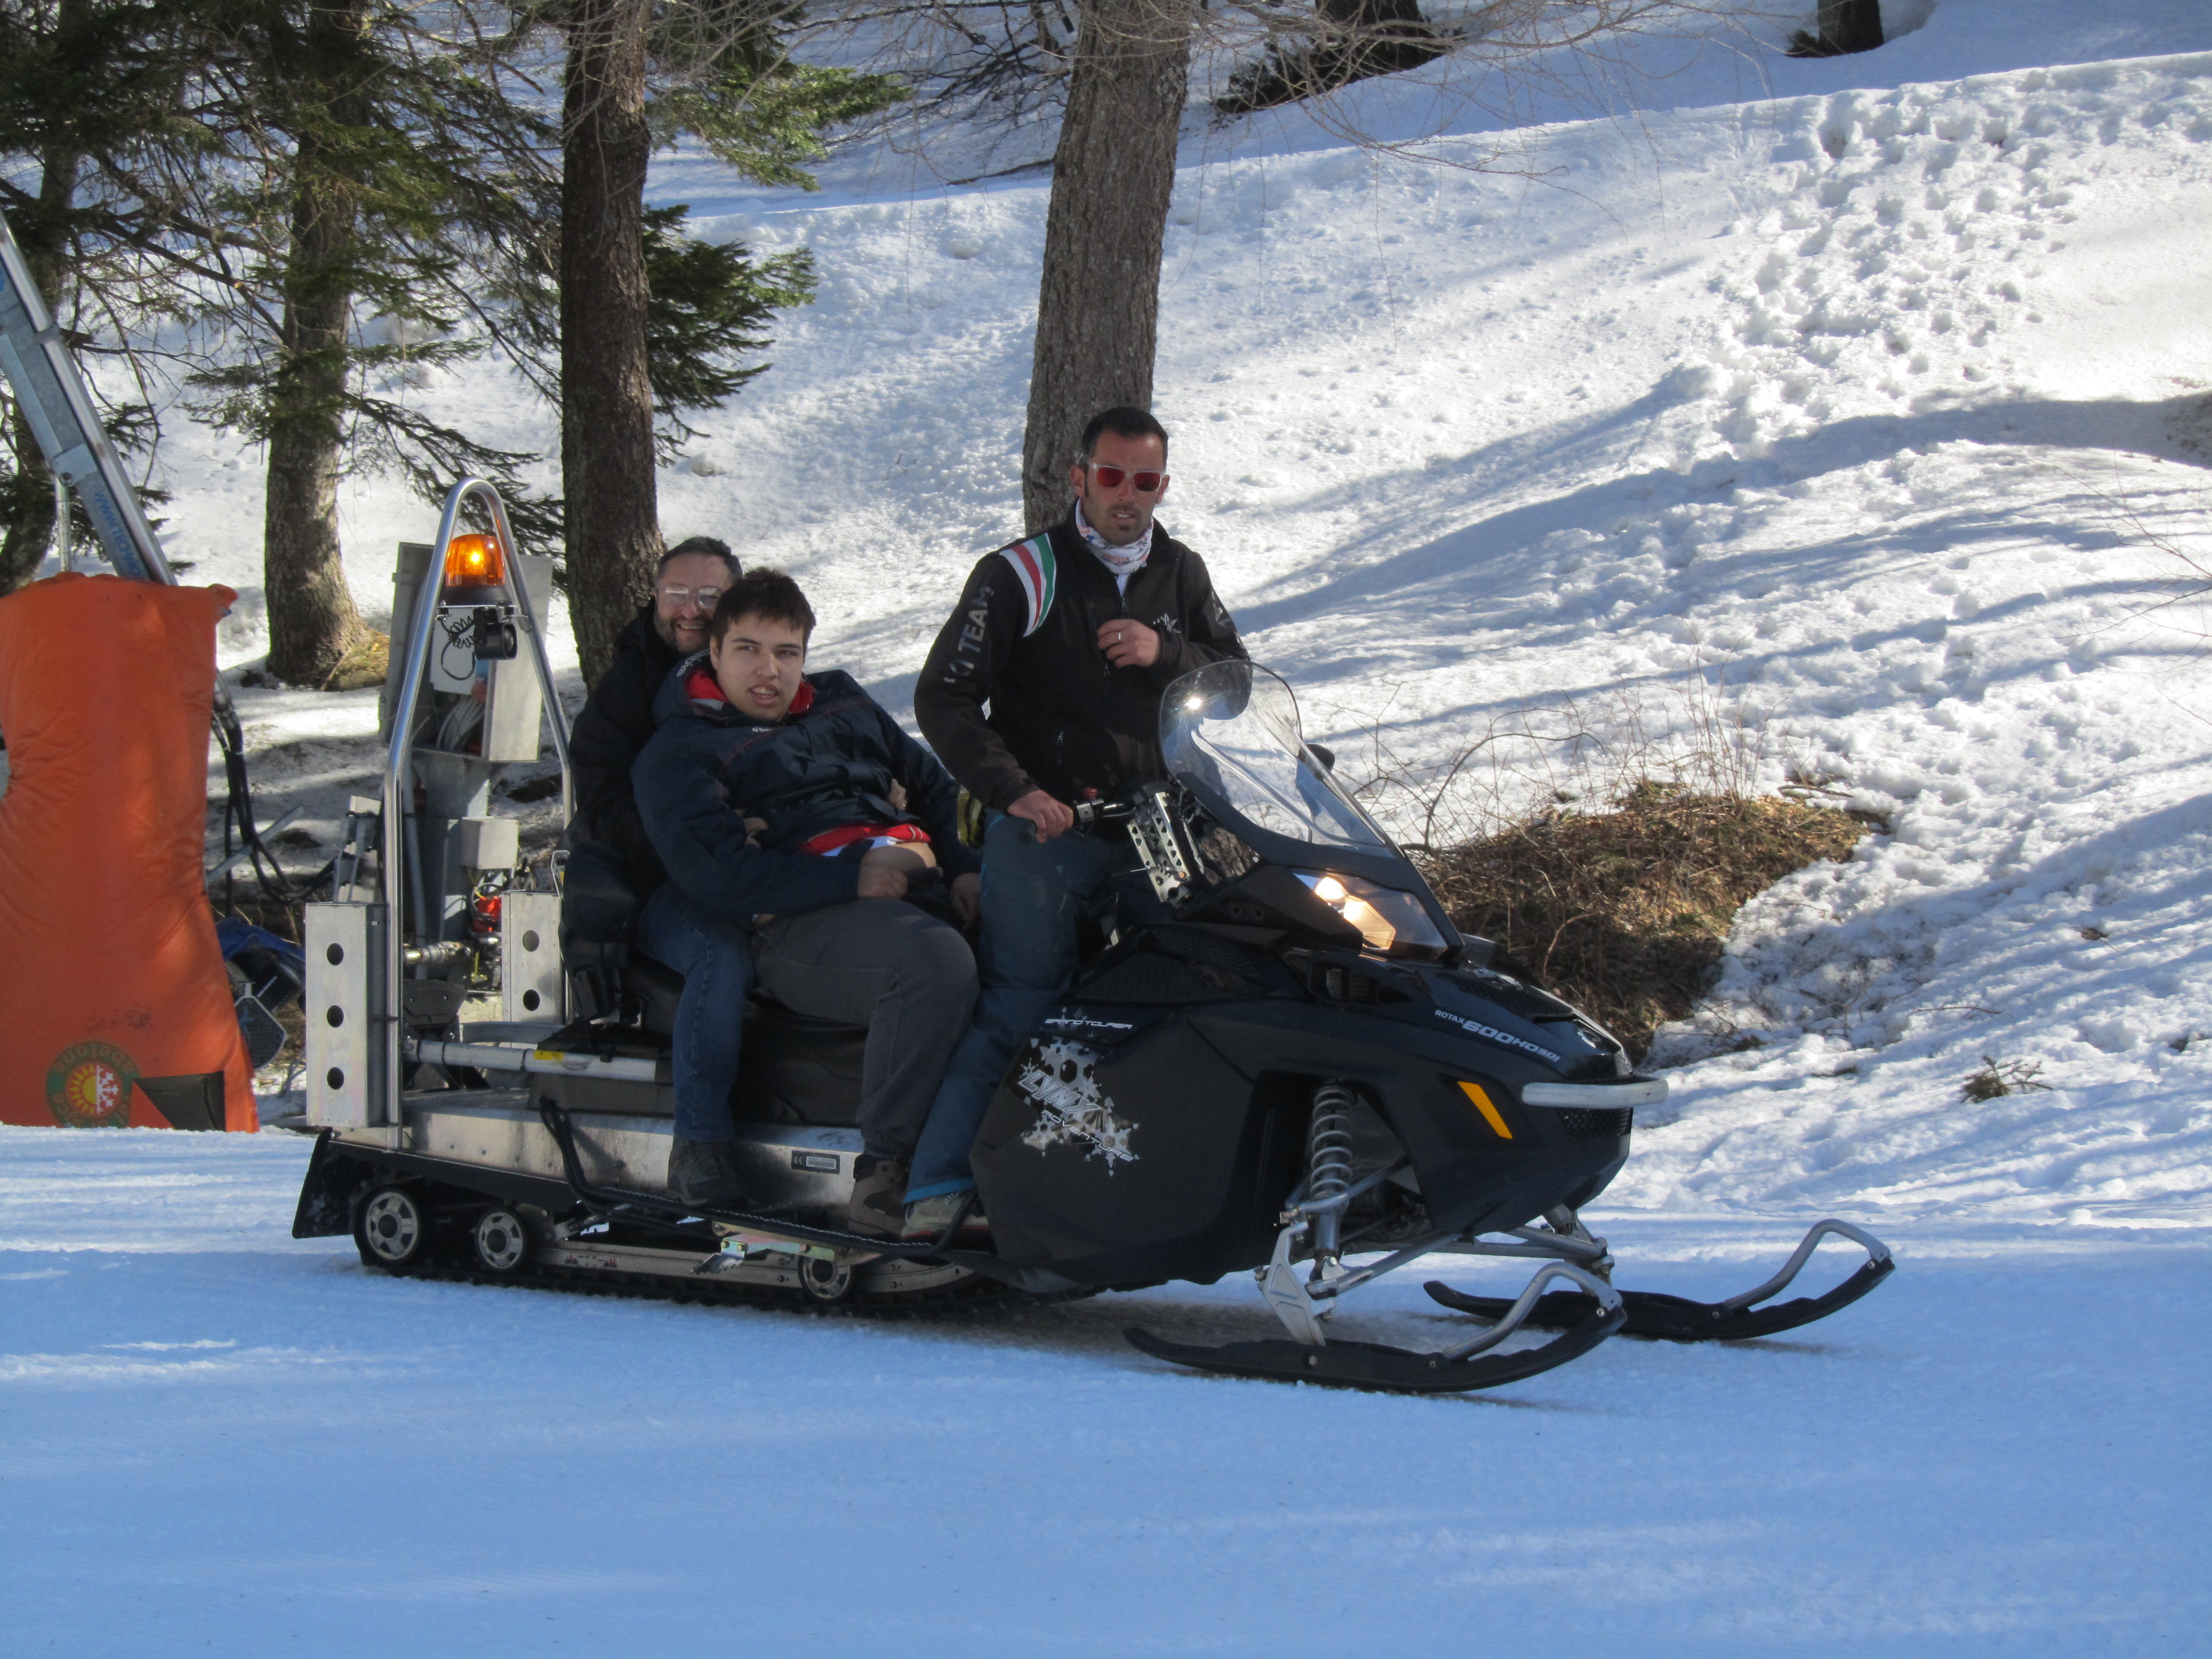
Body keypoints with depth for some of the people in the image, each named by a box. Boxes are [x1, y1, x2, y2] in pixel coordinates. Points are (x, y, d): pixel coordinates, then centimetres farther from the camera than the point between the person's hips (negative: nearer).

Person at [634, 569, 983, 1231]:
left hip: (913, 889, 7)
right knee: (940, 963, -38)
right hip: (798, 923, -7)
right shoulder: (680, 753, 6)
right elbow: (717, 874, -11)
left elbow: (931, 784, 31)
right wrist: (851, 878, -17)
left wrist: (964, 867, 10)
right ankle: (884, 1170, -31)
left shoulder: (843, 704, 26)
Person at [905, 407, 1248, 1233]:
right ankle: (940, 1187, -18)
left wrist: (1166, 654, -5)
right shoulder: (1022, 575, -1)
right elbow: (943, 698, -5)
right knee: (1019, 1001, -14)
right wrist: (1013, 790, -16)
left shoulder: (1182, 575, 14)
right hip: (1045, 821, -4)